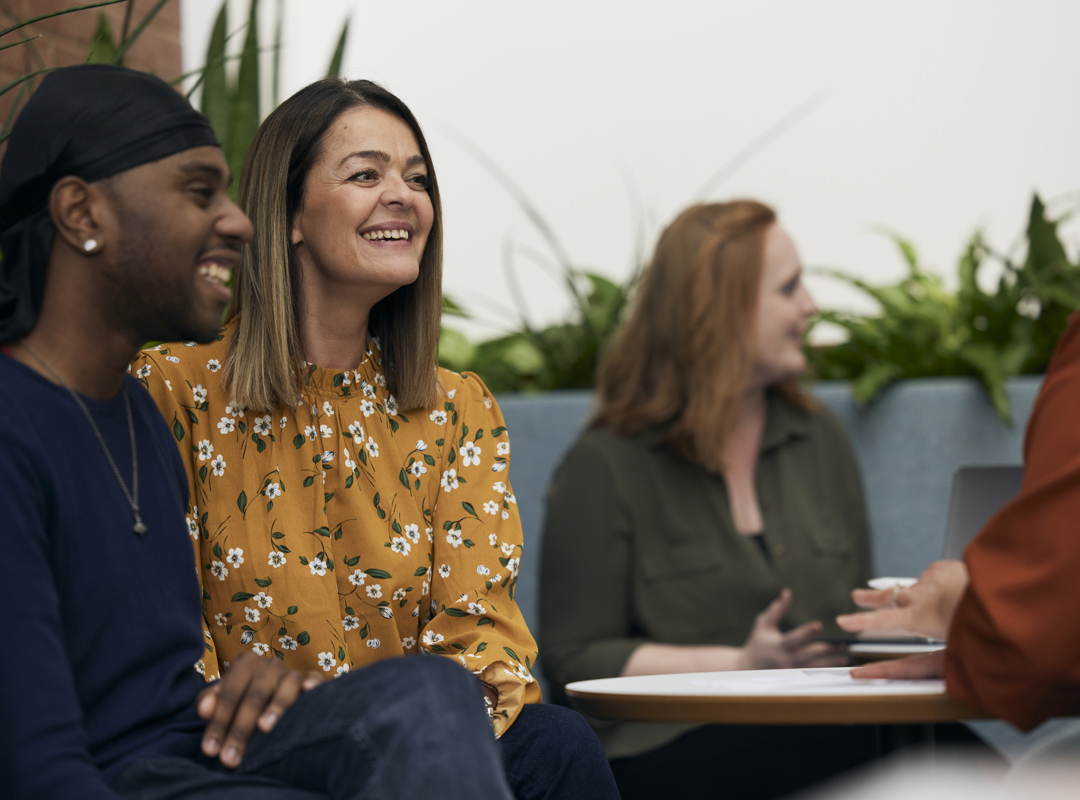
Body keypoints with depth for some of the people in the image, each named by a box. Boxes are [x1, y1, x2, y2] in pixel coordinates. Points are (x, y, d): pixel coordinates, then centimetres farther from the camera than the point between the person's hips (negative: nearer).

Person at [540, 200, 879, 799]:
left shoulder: (820, 441, 22)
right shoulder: (606, 467, 3)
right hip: (667, 745, -6)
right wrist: (740, 664, -13)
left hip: (821, 730, 6)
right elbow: (576, 662, -3)